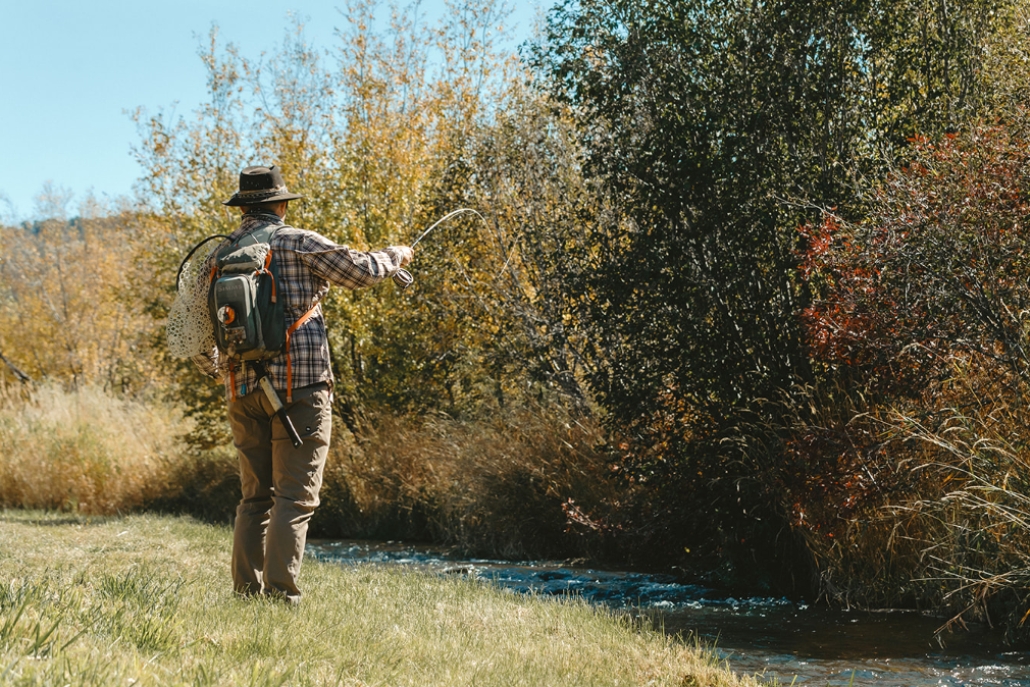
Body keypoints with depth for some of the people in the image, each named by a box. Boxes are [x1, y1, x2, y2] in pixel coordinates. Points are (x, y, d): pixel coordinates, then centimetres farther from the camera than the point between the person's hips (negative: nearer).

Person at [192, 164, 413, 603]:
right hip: (298, 386, -5)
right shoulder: (299, 243, -3)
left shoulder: (218, 255, 11)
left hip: (244, 389, 5)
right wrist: (395, 256, 20)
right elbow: (360, 271, -1)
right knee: (295, 497, -5)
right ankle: (280, 592, -12)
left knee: (255, 496, 13)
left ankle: (246, 592, 9)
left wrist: (212, 367, 35)